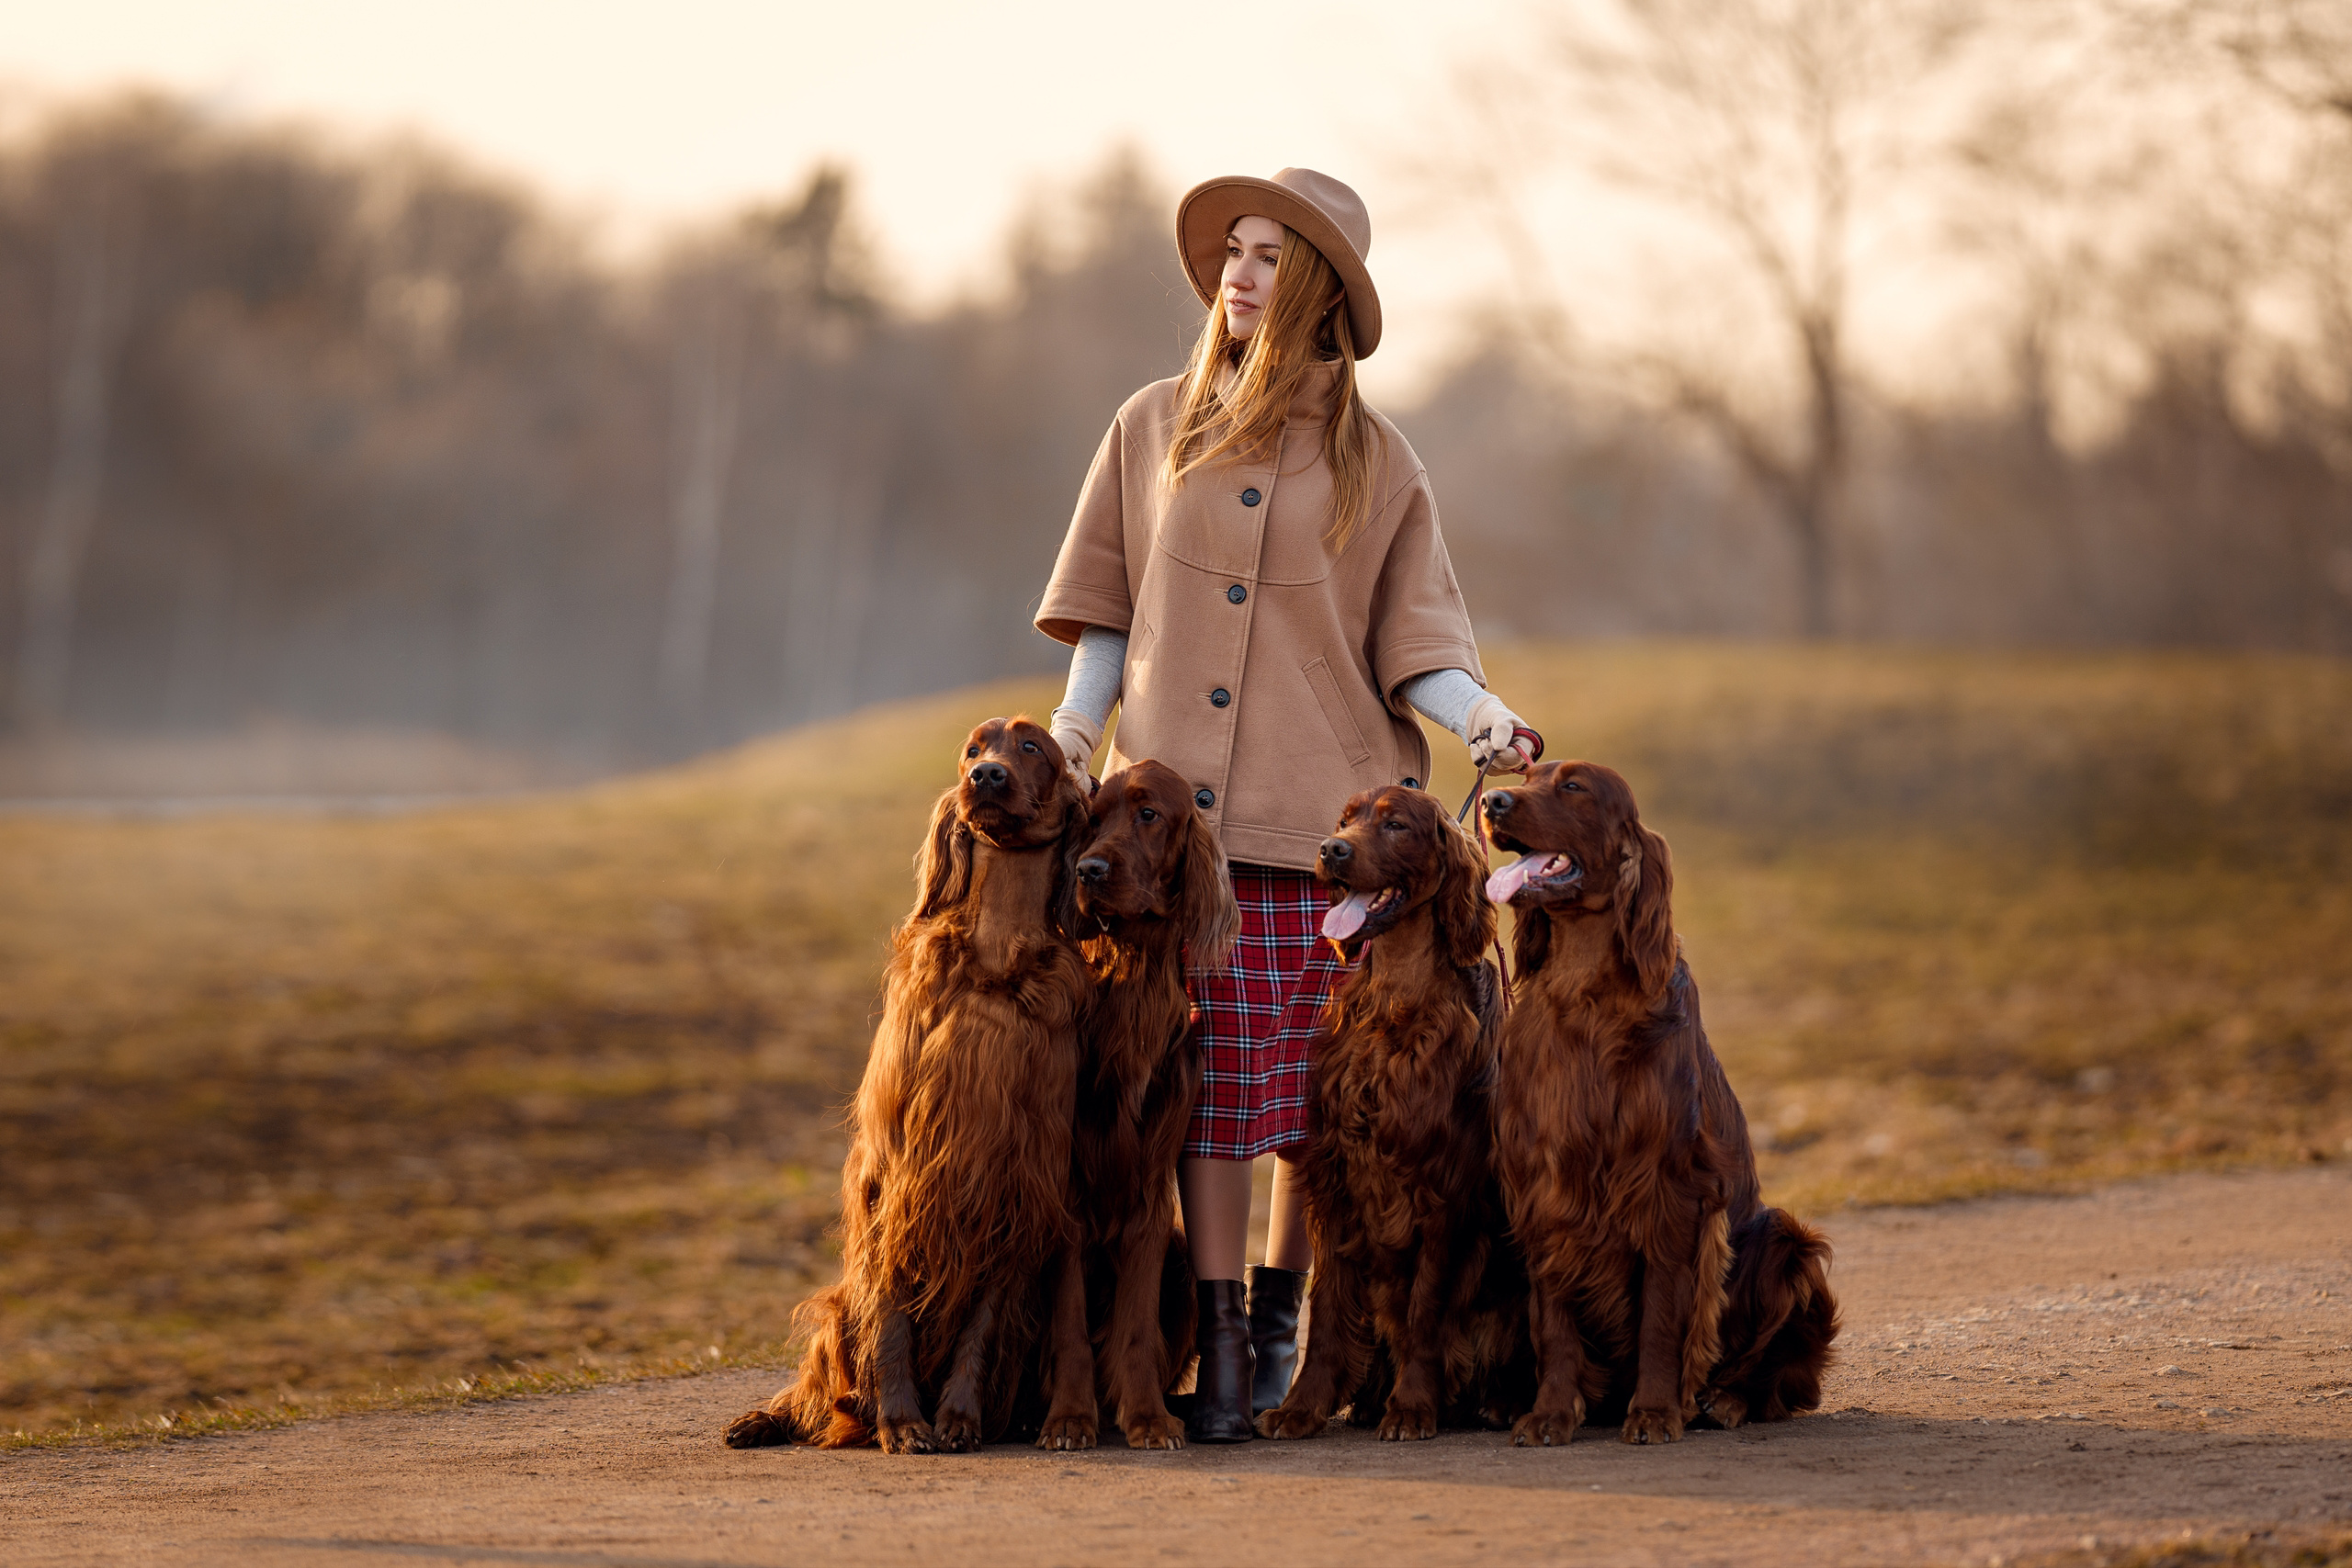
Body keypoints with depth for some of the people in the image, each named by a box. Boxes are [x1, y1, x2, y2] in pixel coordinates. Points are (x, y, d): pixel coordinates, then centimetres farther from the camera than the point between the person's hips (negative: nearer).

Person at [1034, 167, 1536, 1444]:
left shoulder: (1375, 463, 8)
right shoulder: (1154, 428, 11)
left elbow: (1412, 643, 5)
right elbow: (1109, 613, 14)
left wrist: (1478, 716, -13)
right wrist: (1072, 729, -1)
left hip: (1332, 809, 0)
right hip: (1180, 804, 0)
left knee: (1321, 1084, 1)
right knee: (1209, 1071, -6)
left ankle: (1279, 1320, 20)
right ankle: (1218, 1350, -3)